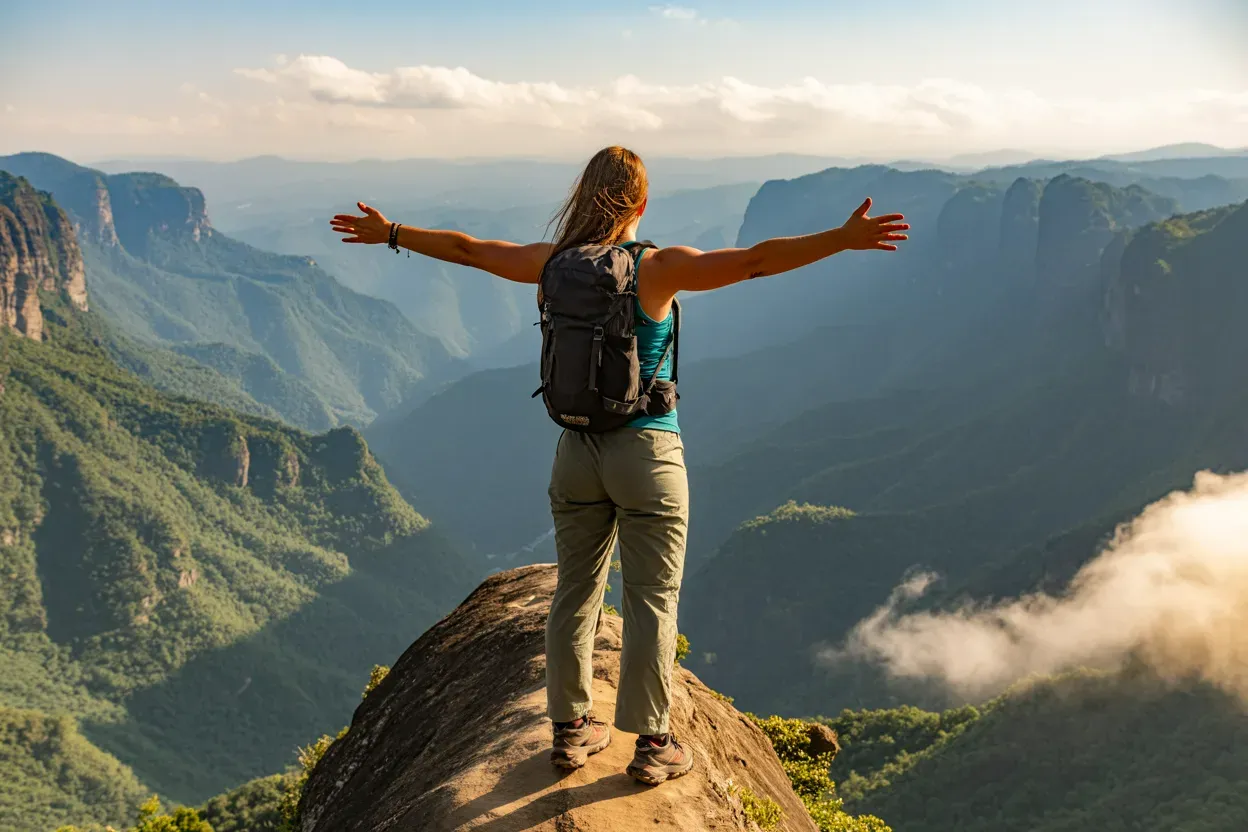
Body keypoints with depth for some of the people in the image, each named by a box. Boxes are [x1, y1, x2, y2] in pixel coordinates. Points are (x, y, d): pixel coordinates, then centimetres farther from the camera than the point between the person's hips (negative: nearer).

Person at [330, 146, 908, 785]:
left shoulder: (552, 264, 1)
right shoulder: (657, 269, -13)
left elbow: (466, 249, 13)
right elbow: (754, 261, -23)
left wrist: (390, 234, 27)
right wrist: (846, 239, -24)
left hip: (576, 452, 5)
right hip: (647, 454, -5)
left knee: (575, 593, 16)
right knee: (651, 602, 6)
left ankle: (570, 730, 28)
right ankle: (651, 744, 15)